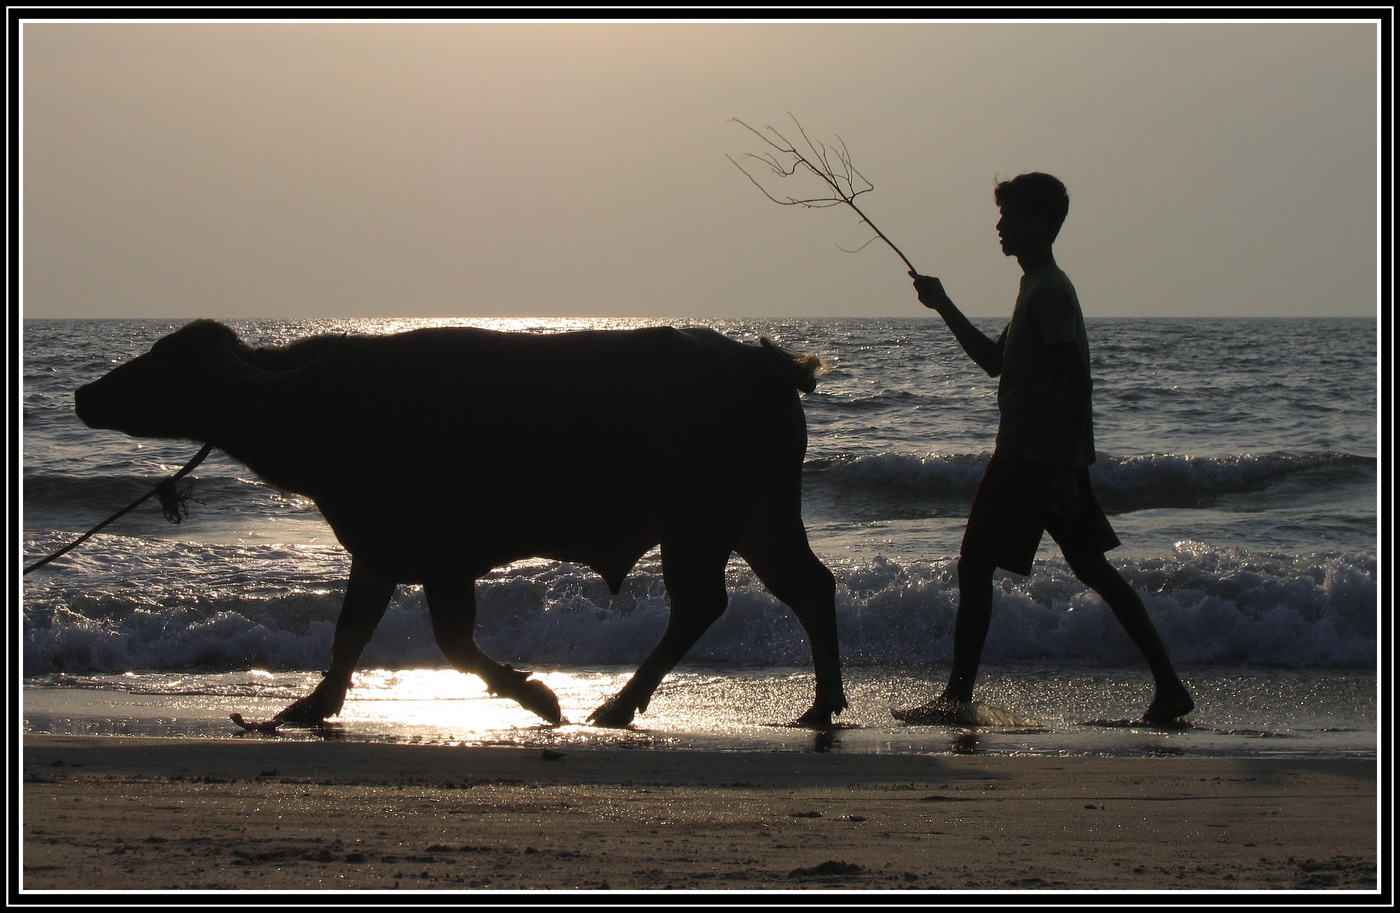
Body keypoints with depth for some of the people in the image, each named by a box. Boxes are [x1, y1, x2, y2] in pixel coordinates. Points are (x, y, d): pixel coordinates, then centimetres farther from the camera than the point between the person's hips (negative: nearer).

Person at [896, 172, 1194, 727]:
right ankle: (1169, 686, 8)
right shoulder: (1040, 287, 17)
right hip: (1051, 462, 10)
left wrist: (1064, 467, -23)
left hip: (1030, 459, -10)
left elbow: (1077, 381, -20)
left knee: (975, 566, -6)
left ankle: (958, 697, -4)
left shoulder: (1048, 291, -14)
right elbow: (995, 361, 28)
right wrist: (944, 308, 21)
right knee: (1092, 568, 10)